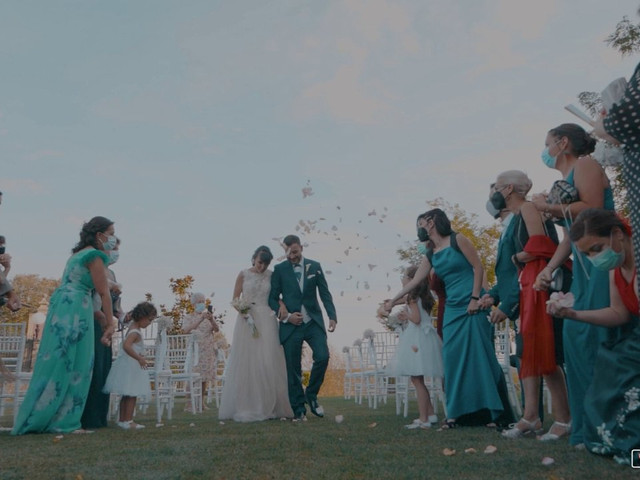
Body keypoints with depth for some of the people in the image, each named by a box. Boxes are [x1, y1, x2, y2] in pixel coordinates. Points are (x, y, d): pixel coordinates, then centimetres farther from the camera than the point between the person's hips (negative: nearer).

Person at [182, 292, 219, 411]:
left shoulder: (209, 315, 12)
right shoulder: (188, 317, 4)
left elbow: (217, 329, -3)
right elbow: (186, 330, -16)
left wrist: (211, 320, -23)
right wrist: (201, 319, -25)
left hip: (209, 350, 3)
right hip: (195, 350, -3)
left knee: (205, 376, 5)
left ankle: (202, 402, 13)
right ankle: (190, 403, -9)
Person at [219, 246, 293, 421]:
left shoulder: (271, 276, 7)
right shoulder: (243, 274, 4)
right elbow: (235, 298, 6)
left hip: (266, 321, 1)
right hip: (246, 319, -1)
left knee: (268, 363, -2)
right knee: (245, 362, -1)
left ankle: (268, 406, 6)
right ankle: (246, 408, 5)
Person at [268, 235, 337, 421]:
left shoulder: (315, 266, 6)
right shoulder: (279, 270, 3)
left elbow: (325, 294, 6)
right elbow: (273, 298, 4)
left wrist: (332, 316, -7)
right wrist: (285, 316, -10)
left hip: (314, 322, 1)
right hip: (290, 324, -1)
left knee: (323, 357, -15)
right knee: (293, 369, 2)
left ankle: (311, 395, 9)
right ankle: (299, 409, 14)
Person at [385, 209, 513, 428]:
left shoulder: (458, 240, -5)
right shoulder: (430, 255, 13)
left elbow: (478, 267, -8)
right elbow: (415, 282, 17)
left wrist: (475, 298, -14)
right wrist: (393, 300, 18)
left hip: (472, 306, -6)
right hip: (453, 309, 6)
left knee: (479, 354, -6)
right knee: (454, 358, 3)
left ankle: (494, 410, 3)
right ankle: (458, 412, 8)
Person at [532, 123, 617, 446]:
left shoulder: (584, 165, -1)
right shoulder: (564, 181, 23)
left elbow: (593, 210, -18)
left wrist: (550, 208, -8)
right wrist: (548, 269, 10)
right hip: (583, 265, 9)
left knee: (592, 338, -14)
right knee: (576, 337, 5)